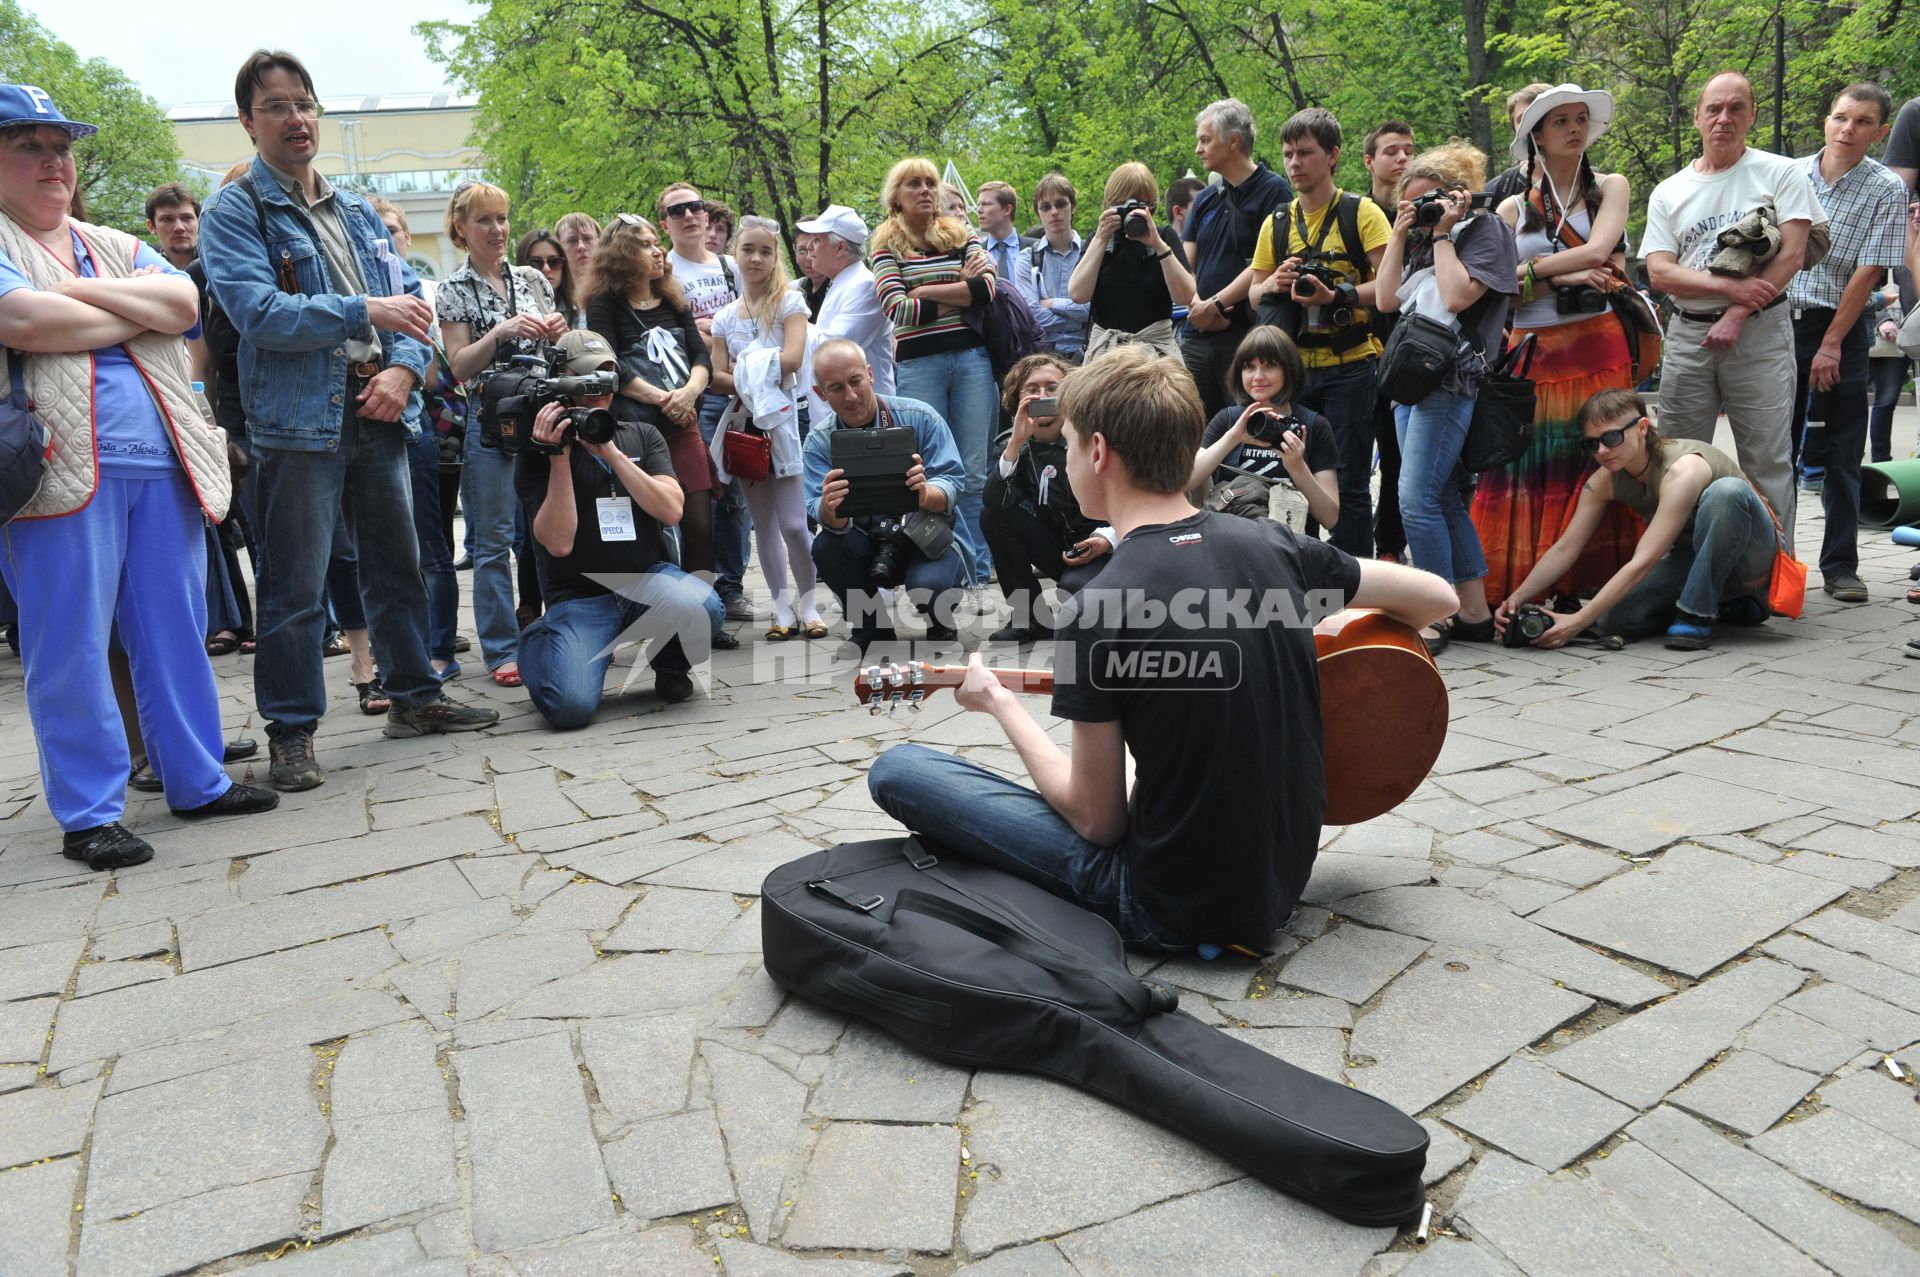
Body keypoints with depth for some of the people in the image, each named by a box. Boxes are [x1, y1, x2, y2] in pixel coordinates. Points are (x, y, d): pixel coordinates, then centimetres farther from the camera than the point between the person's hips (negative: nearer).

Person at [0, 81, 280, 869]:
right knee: (70, 648, 0)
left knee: (176, 633, 9)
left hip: (161, 464, 5)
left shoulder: (114, 247, 21)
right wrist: (139, 314, -2)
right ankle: (87, 813, 9)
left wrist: (85, 292, -7)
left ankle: (196, 780, 20)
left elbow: (184, 303, 4)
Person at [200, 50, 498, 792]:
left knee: (397, 563, 12)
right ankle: (290, 731, 7)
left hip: (376, 414, 6)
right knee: (296, 584, -2)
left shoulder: (357, 214, 17)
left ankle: (414, 696, 25)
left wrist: (405, 367, -6)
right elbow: (260, 312, -16)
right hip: (298, 419, -6)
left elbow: (410, 300, 13)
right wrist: (366, 313, -19)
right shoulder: (235, 213, -2)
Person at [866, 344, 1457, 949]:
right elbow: (1437, 597, 7)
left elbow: (1098, 819, -14)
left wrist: (1002, 704, -1)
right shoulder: (1272, 543, -5)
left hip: (1170, 911, -6)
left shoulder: (1097, 610, -22)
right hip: (1282, 878, 7)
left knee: (896, 769, -5)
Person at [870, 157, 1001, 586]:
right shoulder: (887, 246, 5)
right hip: (917, 364, -1)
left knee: (973, 473, 2)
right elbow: (898, 309, -10)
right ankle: (957, 565, 9)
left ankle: (978, 572, 10)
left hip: (971, 357, 2)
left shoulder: (962, 235, 11)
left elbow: (987, 288, -5)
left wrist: (926, 291, -8)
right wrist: (963, 288, -5)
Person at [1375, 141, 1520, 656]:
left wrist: (1442, 234, -5)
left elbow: (1457, 296, -14)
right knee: (1444, 499, 8)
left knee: (1417, 498, -16)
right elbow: (1386, 300, 15)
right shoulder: (1420, 238, 21)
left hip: (1451, 378, -8)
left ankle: (1437, 617, -10)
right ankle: (1473, 612, 14)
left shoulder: (1483, 229, -1)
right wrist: (1400, 235, 11)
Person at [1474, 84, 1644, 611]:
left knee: (1593, 465, -4)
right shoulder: (1513, 208, 12)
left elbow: (1597, 251, -7)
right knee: (1529, 473, -4)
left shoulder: (1609, 187, 11)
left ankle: (1597, 589, 1)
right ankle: (1522, 598, -1)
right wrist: (1563, 276, -10)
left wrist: (1530, 269, -2)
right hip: (1531, 354, 1)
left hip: (1596, 347, -1)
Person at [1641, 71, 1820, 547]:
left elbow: (1792, 254, -6)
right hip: (1688, 336, 3)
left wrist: (1737, 316, -15)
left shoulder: (1780, 173, 3)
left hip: (1759, 334, -3)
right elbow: (1659, 273, 0)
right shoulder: (1668, 193, 10)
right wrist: (1730, 286, -14)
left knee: (1767, 463, -2)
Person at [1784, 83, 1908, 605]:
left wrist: (1831, 344, -11)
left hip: (1841, 329, -2)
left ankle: (1840, 566, 10)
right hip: (1780, 321, 2)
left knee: (1840, 454, 2)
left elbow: (1869, 271, -7)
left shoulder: (1886, 191, -3)